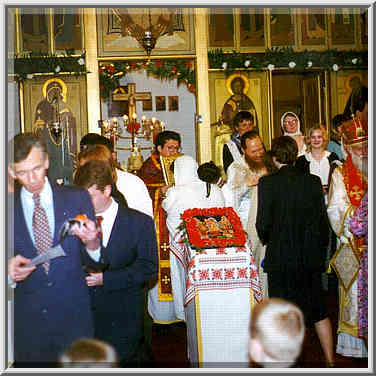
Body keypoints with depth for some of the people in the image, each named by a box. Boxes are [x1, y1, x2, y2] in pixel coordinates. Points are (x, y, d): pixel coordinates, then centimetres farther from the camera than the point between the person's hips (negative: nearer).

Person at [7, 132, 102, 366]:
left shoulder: (77, 198, -1)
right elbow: (10, 268, 6)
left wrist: (91, 242, -21)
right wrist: (10, 271, -17)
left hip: (74, 317, 0)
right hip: (27, 321, 0)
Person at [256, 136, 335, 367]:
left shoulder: (268, 182, -10)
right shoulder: (313, 181, 0)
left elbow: (263, 222, -10)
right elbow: (323, 221, 2)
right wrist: (321, 251, 14)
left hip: (281, 258, -3)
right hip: (311, 258, 3)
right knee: (318, 310, 16)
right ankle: (330, 360, 23)